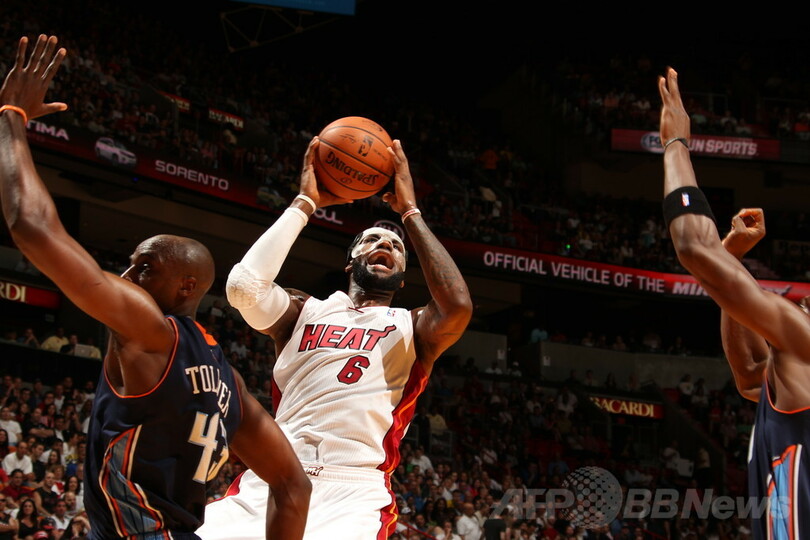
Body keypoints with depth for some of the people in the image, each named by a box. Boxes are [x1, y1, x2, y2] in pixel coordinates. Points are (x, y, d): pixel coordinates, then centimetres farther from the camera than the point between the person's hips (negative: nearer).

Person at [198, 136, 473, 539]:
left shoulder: (412, 328, 16)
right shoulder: (306, 311, 19)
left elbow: (457, 307, -7)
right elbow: (244, 285, -2)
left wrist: (409, 211, 2)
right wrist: (305, 203, 7)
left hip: (354, 492, -1)